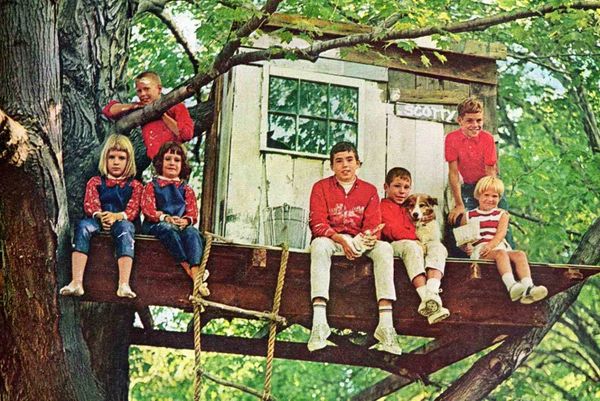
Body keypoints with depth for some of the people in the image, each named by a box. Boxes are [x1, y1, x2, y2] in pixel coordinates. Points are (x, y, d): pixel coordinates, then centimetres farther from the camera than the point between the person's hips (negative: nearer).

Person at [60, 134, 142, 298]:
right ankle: (76, 282, -44)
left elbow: (133, 209, 0)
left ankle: (124, 285, -52)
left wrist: (116, 216, -21)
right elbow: (90, 204, 2)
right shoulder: (95, 182, 18)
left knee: (124, 228, -38)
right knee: (82, 226, -33)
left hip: (122, 220, -1)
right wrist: (100, 215, -21)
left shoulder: (134, 185, 16)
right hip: (98, 219, 1)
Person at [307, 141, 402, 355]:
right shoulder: (321, 188, 5)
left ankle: (386, 324, -37)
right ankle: (319, 321, -46)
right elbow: (317, 224, -6)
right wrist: (341, 239, -23)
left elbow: (373, 225, 1)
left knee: (384, 248, -28)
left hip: (360, 242, 2)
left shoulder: (369, 191, 11)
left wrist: (368, 237, -23)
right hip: (331, 240, -2)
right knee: (320, 244, -36)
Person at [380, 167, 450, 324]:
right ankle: (427, 299, -54)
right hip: (393, 246, -7)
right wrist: (417, 237, -6)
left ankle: (432, 292, -51)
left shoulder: (408, 208, 35)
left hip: (416, 244, 7)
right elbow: (393, 231, -7)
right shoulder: (384, 207, 8)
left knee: (437, 246, -24)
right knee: (411, 246, -39)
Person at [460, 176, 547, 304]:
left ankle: (528, 288, -47)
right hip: (479, 251, -3)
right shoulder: (468, 216, 15)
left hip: (500, 246, 3)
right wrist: (466, 247, -13)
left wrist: (490, 245, -22)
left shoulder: (502, 215, 17)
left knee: (520, 254, -26)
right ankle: (511, 286, -58)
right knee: (501, 253, -35)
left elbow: (501, 233, -2)